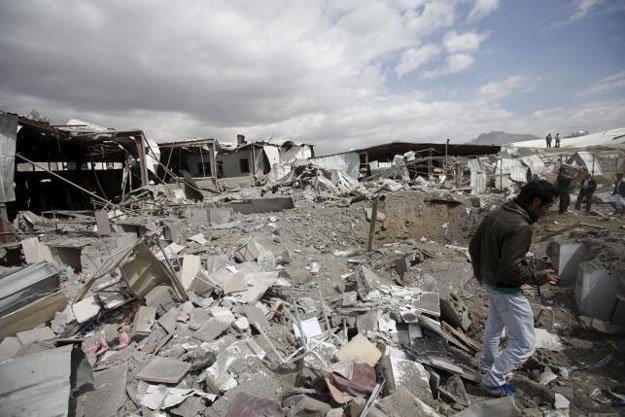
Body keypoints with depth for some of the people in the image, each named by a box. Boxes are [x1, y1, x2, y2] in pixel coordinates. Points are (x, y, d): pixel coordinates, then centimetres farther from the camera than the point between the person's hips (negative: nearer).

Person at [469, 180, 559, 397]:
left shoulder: (495, 214, -1)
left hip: (490, 283, 9)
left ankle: (488, 366, 49)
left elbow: (473, 246, 8)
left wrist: (480, 272, 20)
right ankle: (493, 381, 18)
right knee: (525, 343, 8)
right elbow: (510, 268, -29)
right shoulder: (520, 227, -28)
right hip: (507, 290, -9)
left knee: (494, 327, 29)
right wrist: (539, 276, -12)